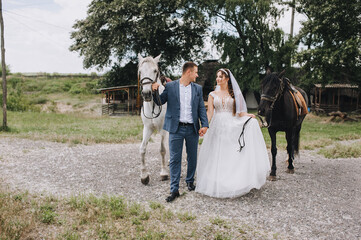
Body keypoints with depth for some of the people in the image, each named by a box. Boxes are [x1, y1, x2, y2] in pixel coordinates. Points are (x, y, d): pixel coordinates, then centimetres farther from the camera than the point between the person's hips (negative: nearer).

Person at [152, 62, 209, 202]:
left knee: (192, 157, 13)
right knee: (175, 159, 0)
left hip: (192, 128, 3)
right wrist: (154, 91, -14)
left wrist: (205, 125, -6)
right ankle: (174, 190, 7)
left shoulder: (197, 88, 9)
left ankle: (190, 181, 35)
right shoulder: (170, 86, 1)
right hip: (176, 129, -2)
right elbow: (160, 102, 6)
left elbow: (201, 108, 7)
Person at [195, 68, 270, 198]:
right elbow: (209, 113, 1)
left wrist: (250, 116, -14)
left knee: (232, 157, -4)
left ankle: (233, 185, 8)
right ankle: (216, 185, 16)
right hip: (217, 127, 1)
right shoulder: (213, 94, 9)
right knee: (216, 157, 3)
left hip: (232, 128, -1)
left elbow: (240, 112, 4)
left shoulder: (235, 94, 7)